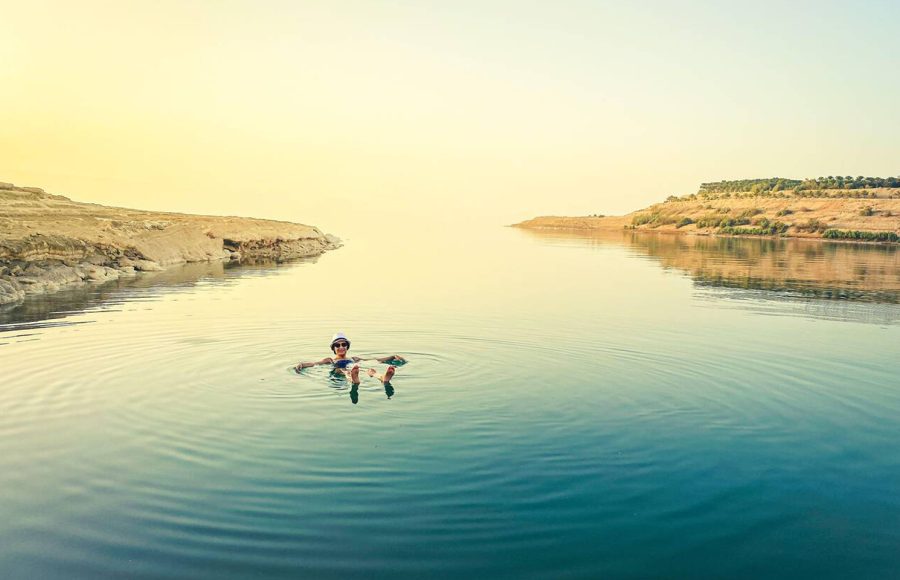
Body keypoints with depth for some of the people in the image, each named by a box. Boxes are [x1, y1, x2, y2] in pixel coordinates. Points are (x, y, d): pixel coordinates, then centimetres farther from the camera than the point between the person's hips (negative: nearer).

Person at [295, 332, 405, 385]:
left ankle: (384, 379, -69)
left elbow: (377, 360, 29)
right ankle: (354, 381, -78)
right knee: (345, 371, -41)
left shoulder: (354, 359, 36)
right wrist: (301, 364, -5)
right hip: (341, 372, -2)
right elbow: (313, 363, 17)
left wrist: (393, 356, 19)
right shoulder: (330, 360, 32)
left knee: (370, 370, -35)